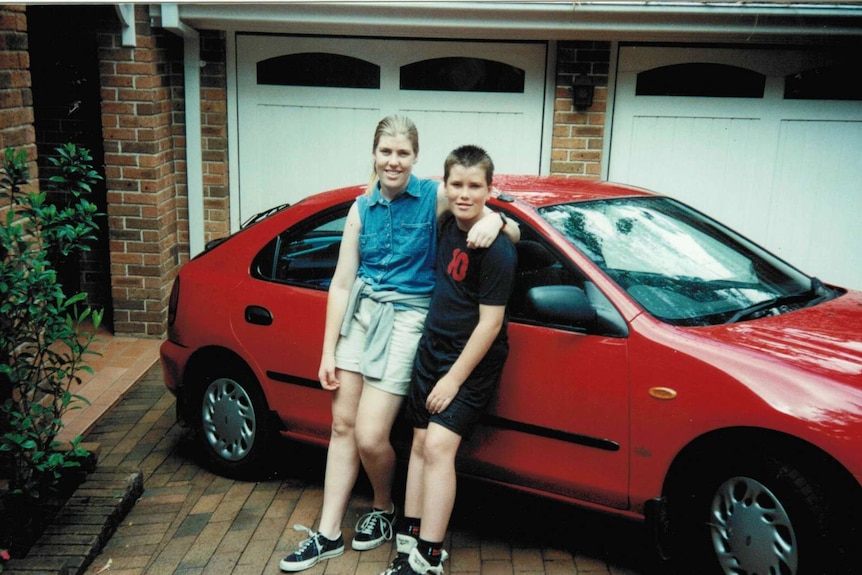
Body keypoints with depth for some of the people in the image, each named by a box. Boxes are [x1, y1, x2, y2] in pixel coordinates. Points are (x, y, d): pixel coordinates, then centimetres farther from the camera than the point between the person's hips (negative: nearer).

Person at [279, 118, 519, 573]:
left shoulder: (435, 198, -6)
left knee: (370, 436, -8)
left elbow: (515, 235, -4)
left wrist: (494, 219, -28)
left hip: (406, 317, -5)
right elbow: (342, 282, 5)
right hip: (361, 312, 5)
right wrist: (328, 351, 3)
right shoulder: (362, 207, 5)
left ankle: (384, 509, 23)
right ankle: (328, 534, 19)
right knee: (342, 424, 7)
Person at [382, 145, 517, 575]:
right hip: (432, 350, 8)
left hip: (472, 362, -8)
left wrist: (455, 378, -17)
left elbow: (490, 322, -20)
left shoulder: (496, 251, -20)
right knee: (420, 443, 8)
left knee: (438, 446, -15)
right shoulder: (448, 226, 3)